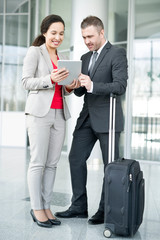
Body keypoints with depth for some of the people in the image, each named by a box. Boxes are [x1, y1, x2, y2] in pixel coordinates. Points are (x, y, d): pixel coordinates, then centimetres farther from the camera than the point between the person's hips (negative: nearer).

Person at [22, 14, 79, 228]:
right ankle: (37, 209, 7)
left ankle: (46, 207, 15)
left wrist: (70, 87, 0)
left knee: (52, 163, 6)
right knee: (38, 162, -3)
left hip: (59, 114, 6)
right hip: (39, 112, -6)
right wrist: (50, 79, -21)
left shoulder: (61, 58, 19)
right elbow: (26, 82, -6)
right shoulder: (34, 52, 2)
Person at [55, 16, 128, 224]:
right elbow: (81, 91, 16)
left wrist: (92, 86, -28)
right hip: (87, 117, 7)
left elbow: (120, 86, -16)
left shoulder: (117, 54, -5)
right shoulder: (85, 58, 16)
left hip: (107, 118, -7)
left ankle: (106, 210, 14)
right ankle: (79, 207, 17)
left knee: (110, 165, 2)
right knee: (76, 158, 6)